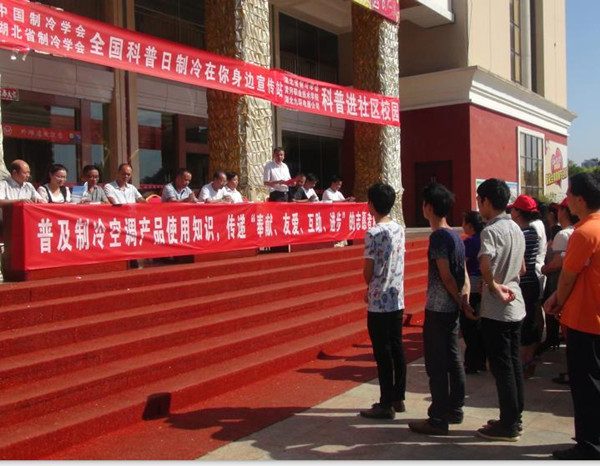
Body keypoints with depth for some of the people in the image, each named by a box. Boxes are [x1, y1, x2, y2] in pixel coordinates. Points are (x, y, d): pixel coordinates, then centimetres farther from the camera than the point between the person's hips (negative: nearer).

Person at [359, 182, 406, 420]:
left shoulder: (374, 233, -17)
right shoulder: (399, 229, 6)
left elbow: (368, 270, -13)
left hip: (379, 302, -7)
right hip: (398, 298, 8)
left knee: (383, 353, 0)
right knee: (397, 348, 14)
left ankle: (386, 404, 7)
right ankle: (398, 398, 23)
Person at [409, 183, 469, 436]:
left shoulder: (438, 236, -17)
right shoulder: (455, 235, 11)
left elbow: (445, 276, -18)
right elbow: (464, 273, 10)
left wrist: (460, 302, -8)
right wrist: (465, 300, 4)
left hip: (438, 308, -9)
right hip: (451, 308, 9)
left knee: (436, 364, -2)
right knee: (452, 359, 16)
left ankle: (438, 419, 4)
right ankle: (455, 409, 26)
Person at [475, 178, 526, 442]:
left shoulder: (491, 230, -17)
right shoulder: (516, 228, 11)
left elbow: (485, 264, -35)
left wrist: (494, 287, -19)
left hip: (496, 310, -9)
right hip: (516, 305, 9)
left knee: (501, 366, 0)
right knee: (513, 363, 15)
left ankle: (508, 425, 8)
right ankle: (515, 417, 25)